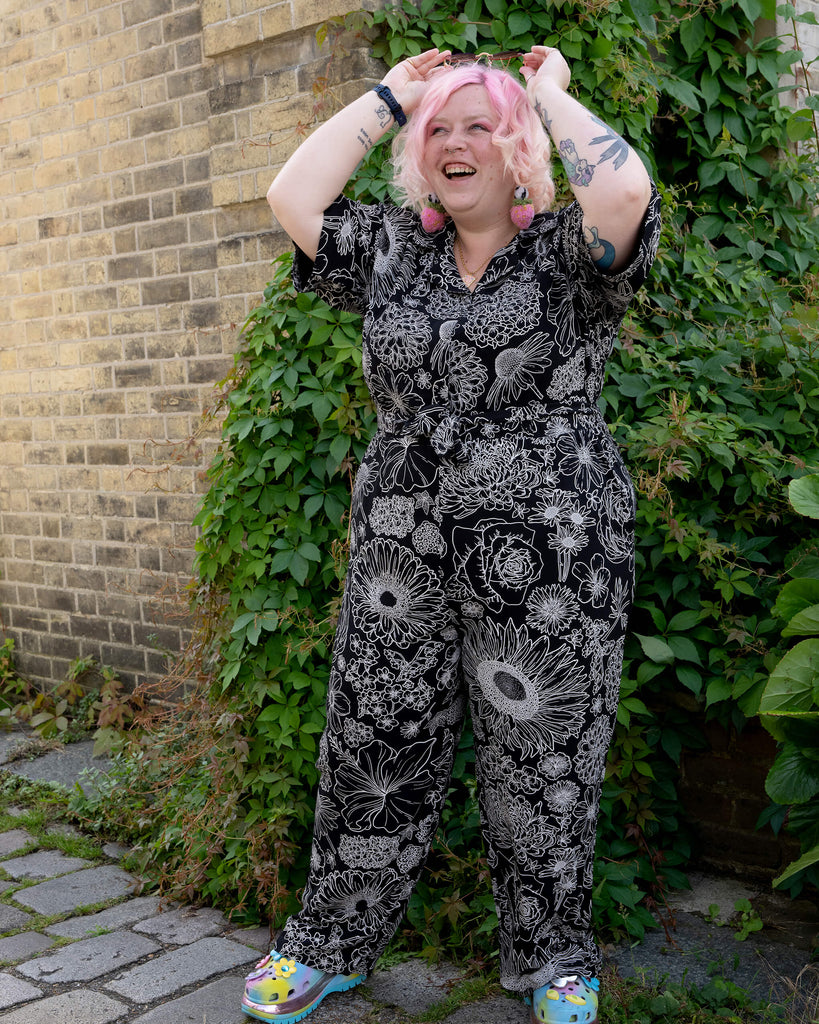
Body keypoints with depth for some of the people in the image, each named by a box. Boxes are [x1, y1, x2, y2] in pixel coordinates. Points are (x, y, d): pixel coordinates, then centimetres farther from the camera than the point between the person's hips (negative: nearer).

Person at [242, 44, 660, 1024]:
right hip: (399, 556, 4)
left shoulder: (567, 249, 0)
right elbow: (291, 195, 2)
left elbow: (626, 188, -22)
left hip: (547, 563, -3)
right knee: (374, 752, 11)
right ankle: (330, 944, 30)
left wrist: (550, 92, -5)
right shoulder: (393, 247, 13)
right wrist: (388, 96, 7)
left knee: (540, 770, 7)